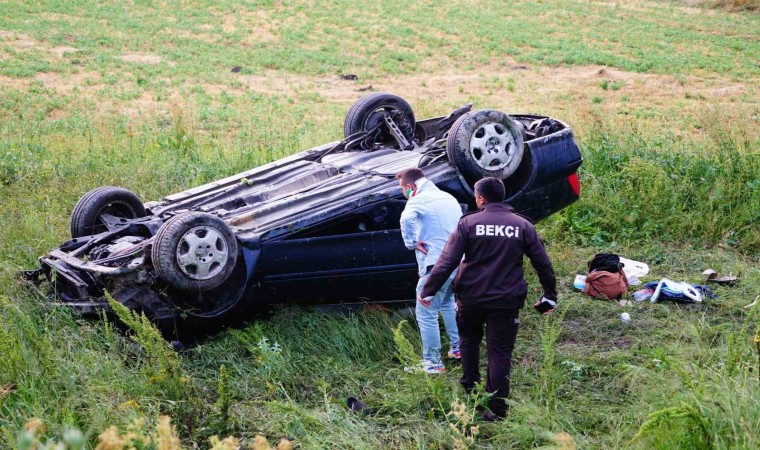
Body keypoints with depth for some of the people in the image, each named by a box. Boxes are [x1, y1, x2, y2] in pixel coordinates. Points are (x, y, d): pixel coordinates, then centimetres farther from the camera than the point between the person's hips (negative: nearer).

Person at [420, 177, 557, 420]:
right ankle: (497, 407, 4)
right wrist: (550, 295, 14)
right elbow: (543, 263, 4)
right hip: (506, 300, 0)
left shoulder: (468, 223, -5)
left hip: (471, 297, 0)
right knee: (500, 352, 5)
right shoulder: (522, 225, 1)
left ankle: (469, 388, 25)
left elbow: (447, 261, -9)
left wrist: (428, 290, -3)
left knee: (469, 339, 25)